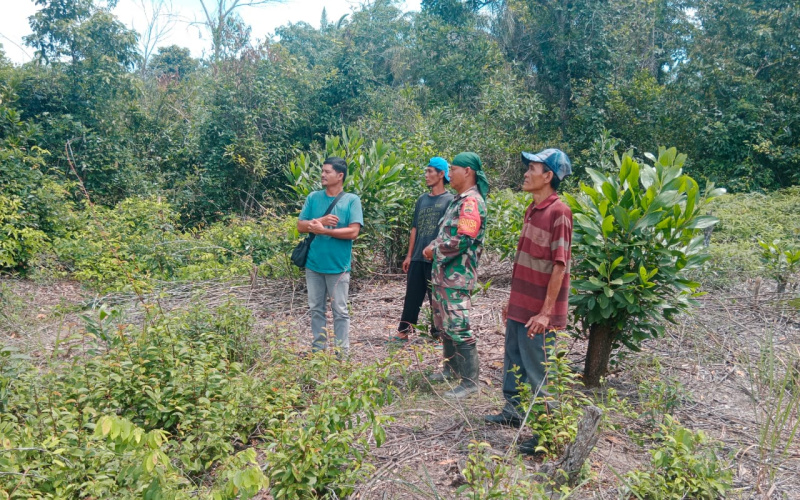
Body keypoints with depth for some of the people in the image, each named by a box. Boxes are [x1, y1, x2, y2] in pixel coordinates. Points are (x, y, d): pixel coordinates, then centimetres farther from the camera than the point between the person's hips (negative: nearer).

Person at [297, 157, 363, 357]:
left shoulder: (352, 200, -6)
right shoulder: (313, 197, 5)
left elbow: (353, 231, -15)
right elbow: (301, 226, 2)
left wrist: (323, 230, -18)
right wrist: (321, 221, -16)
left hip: (338, 265, -4)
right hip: (314, 263, 4)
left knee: (340, 310, 5)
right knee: (316, 309, 13)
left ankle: (342, 352, 15)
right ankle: (318, 348, 26)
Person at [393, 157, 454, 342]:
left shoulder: (449, 200, -4)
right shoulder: (422, 199, 14)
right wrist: (409, 255, 13)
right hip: (417, 258, 6)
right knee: (412, 296, 9)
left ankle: (438, 334, 14)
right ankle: (403, 332, 16)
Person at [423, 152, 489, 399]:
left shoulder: (471, 202, -17)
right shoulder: (459, 200, 15)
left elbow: (461, 240, -25)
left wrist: (434, 251, -11)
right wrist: (433, 248, 3)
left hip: (456, 276, -11)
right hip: (443, 273, 11)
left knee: (458, 327, -7)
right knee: (444, 324, 19)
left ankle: (469, 380, 2)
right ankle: (451, 368, 33)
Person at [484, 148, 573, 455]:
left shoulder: (558, 213, -16)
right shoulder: (532, 210, 11)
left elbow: (559, 266, -19)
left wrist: (545, 312, -21)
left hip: (538, 312, -8)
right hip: (519, 307, 9)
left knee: (537, 373, 1)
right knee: (513, 364, 19)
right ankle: (513, 412, 36)